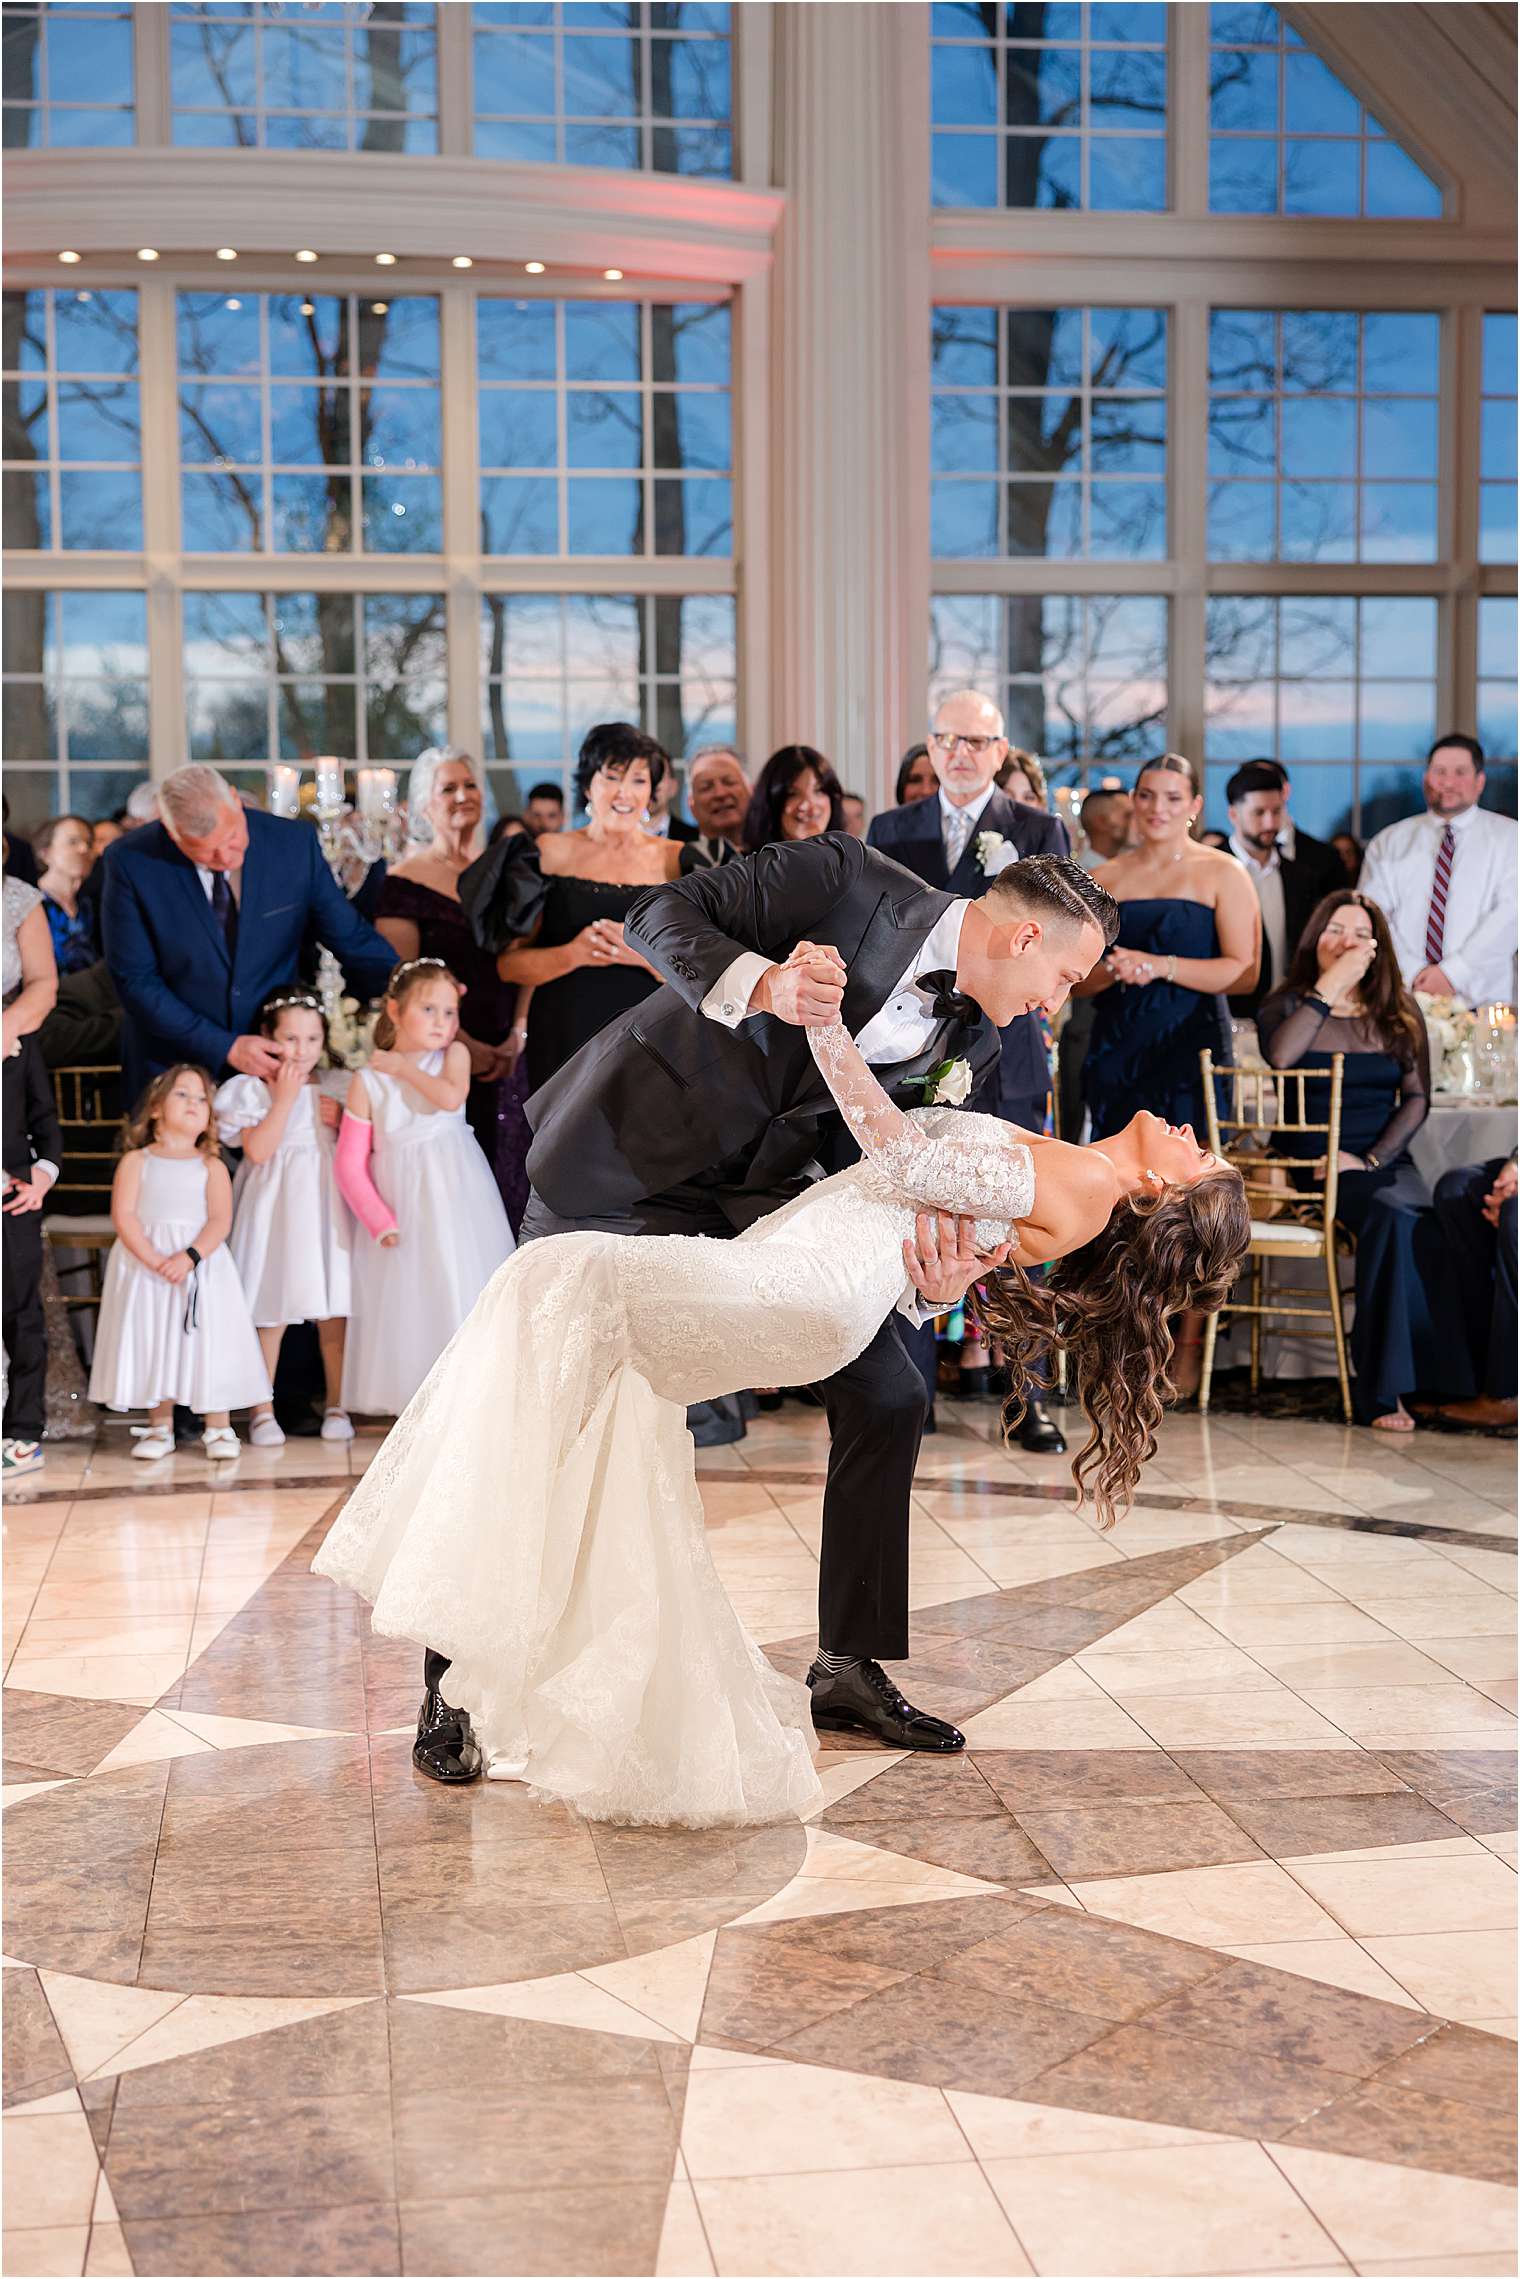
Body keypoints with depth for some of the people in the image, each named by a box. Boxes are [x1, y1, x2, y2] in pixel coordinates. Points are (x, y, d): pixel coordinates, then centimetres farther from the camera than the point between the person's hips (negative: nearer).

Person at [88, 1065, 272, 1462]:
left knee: (208, 1342, -4)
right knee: (152, 1342, 3)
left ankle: (218, 1428, 5)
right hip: (143, 1263, 0)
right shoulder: (137, 1161, 6)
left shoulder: (210, 1166, 7)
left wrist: (189, 1257, -21)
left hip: (202, 1262, 0)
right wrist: (153, 1259, -18)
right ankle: (160, 1427, 15)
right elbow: (123, 1214, -5)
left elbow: (220, 1221, -4)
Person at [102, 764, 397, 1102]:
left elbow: (353, 941, -1)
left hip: (275, 1060, 1)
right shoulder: (131, 863, -14)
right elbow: (136, 982, -11)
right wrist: (224, 1047, -17)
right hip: (175, 1068, -1)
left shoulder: (296, 843, -9)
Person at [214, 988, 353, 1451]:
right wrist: (285, 1097, -15)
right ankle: (263, 1411, 9)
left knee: (334, 1313, 4)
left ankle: (336, 1405, 15)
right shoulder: (255, 1091, -1)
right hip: (277, 1209, -3)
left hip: (326, 1205, 3)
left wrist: (343, 1122, -5)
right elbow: (257, 1150, -15)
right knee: (270, 1315, 0)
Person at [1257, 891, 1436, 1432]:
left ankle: (1381, 1388, -27)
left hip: (1382, 1161, 2)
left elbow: (1417, 1099, 8)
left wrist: (1371, 1159, -6)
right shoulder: (1288, 1005, 9)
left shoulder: (1400, 1013, 15)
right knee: (1394, 1215, -32)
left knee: (1393, 1216, -33)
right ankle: (1385, 1386, -28)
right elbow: (1278, 1056, -15)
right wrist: (1329, 987, -11)